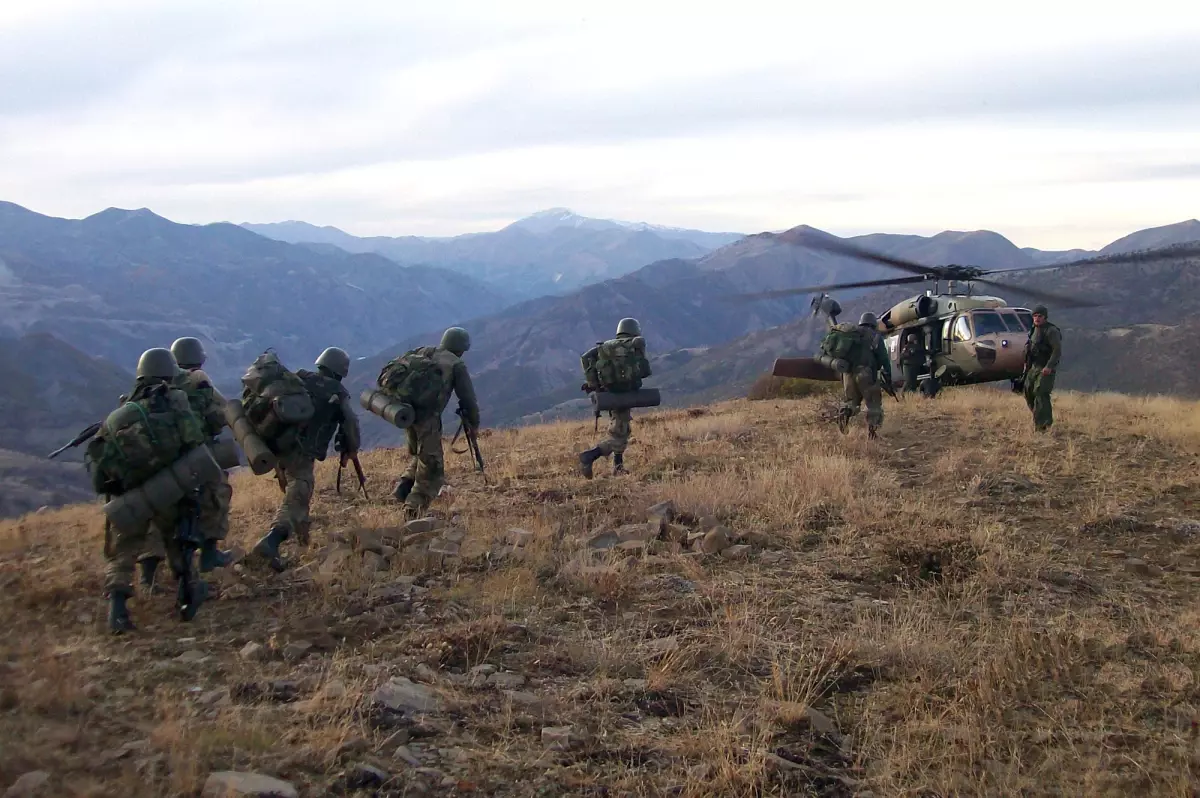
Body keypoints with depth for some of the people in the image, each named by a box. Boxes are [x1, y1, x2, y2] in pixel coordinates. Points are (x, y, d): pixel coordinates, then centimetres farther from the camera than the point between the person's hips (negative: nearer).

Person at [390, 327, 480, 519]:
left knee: (421, 456, 27)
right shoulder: (456, 365, 3)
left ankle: (404, 488, 11)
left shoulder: (421, 353, 19)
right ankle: (414, 509, -3)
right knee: (431, 467, 3)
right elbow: (468, 398, 2)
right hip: (427, 417, -6)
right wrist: (473, 423, 16)